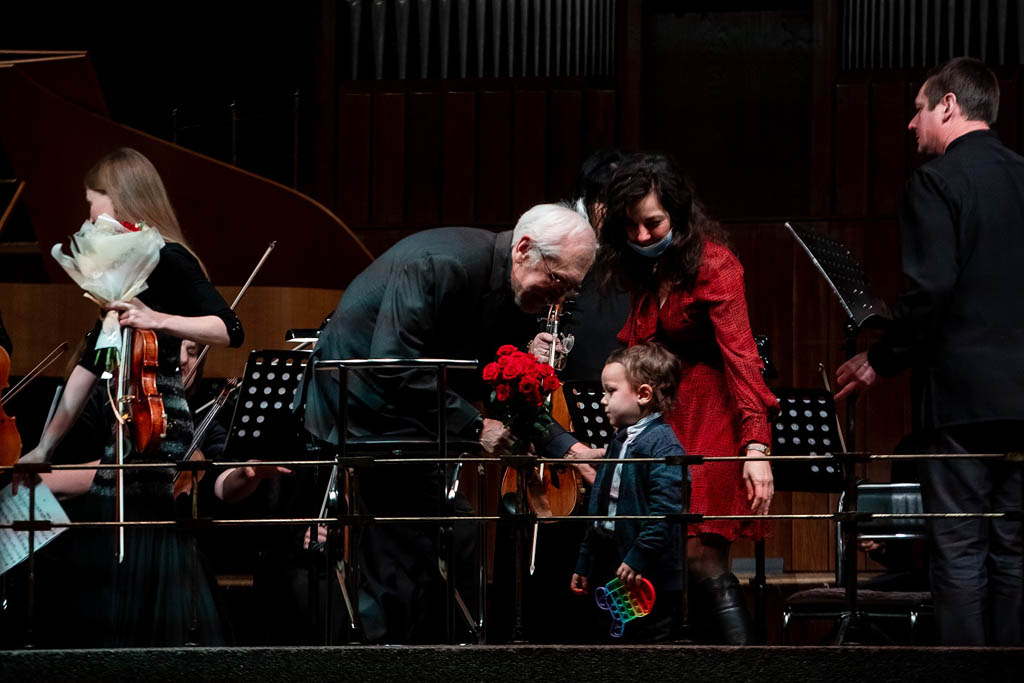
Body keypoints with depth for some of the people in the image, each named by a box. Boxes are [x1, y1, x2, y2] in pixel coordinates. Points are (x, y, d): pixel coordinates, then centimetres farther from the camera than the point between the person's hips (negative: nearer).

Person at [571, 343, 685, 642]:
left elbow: (665, 509, -21)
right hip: (611, 577, 9)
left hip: (651, 579, -9)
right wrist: (584, 563, 22)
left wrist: (639, 559, -24)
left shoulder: (663, 444, -12)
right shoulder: (619, 442, 16)